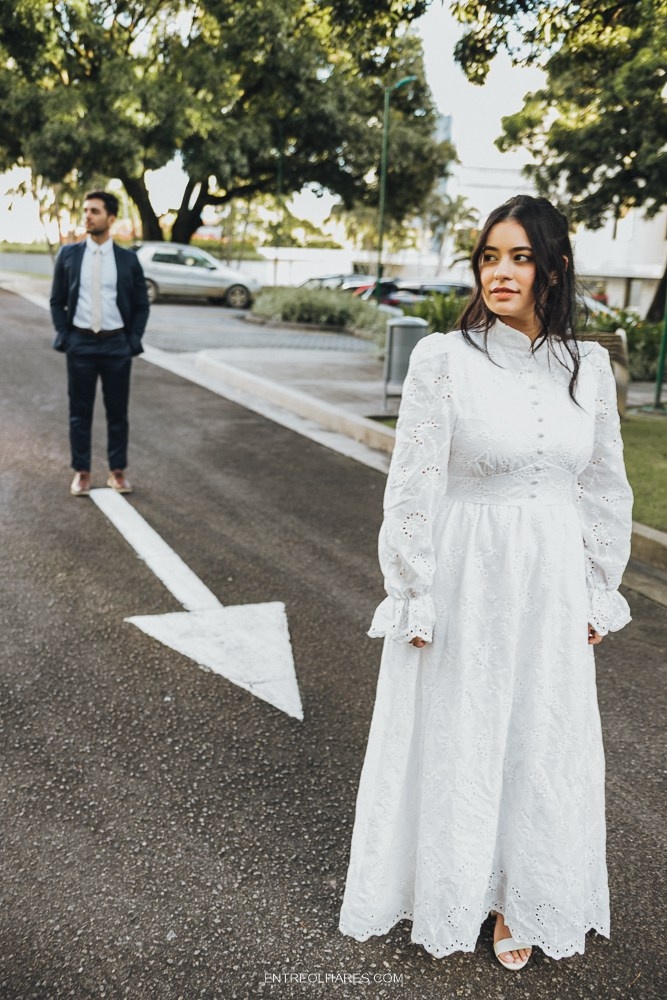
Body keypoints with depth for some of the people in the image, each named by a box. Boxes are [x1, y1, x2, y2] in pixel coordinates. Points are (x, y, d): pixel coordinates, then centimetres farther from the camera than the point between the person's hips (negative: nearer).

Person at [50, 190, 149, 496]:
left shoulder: (128, 260, 2)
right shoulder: (68, 254, 3)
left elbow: (141, 305, 7)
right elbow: (57, 301, 8)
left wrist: (133, 341, -2)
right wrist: (64, 336, -2)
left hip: (116, 345, 0)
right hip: (80, 344, 0)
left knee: (117, 412, 7)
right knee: (79, 412, 6)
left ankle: (117, 472, 18)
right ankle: (81, 472, 16)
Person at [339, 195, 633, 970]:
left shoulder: (588, 367, 1)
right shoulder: (442, 359, -11)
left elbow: (604, 489, 8)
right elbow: (412, 487, -10)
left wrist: (598, 593, 9)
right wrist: (415, 599, -9)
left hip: (551, 584, 4)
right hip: (464, 578, -4)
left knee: (542, 740, 16)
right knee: (452, 738, 12)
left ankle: (519, 902, 41)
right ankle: (446, 891, 39)